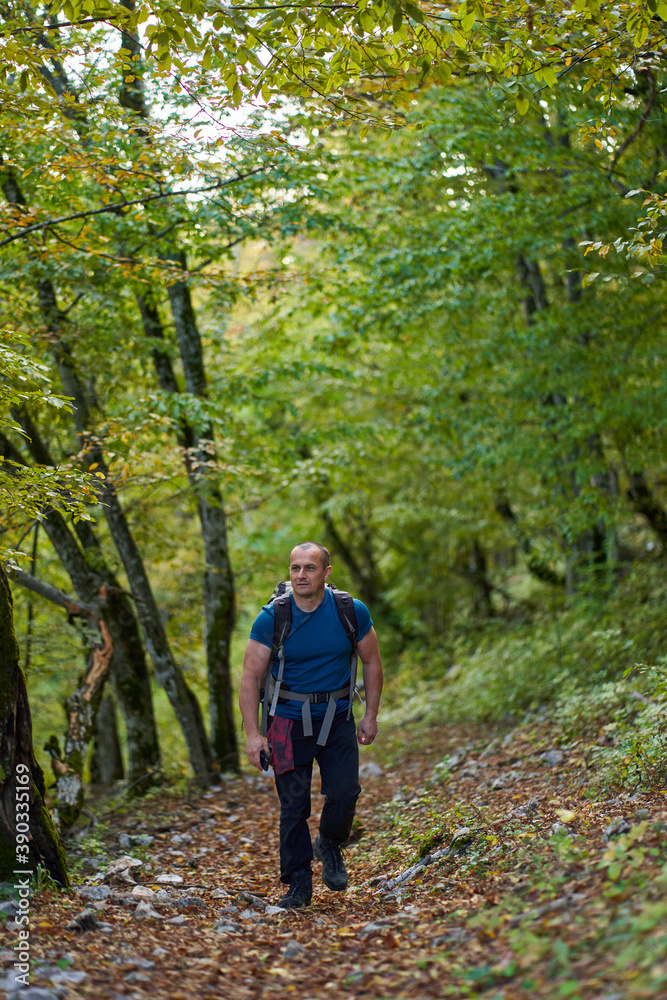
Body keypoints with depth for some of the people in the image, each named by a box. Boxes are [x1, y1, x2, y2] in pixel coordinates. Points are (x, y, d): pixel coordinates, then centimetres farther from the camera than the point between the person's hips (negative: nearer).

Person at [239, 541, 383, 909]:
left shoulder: (352, 612, -7)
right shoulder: (271, 619, -10)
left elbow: (372, 663, 7)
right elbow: (251, 678, -6)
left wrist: (370, 716, 4)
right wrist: (253, 734, -12)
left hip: (337, 718, 1)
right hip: (289, 721, -1)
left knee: (344, 794, -11)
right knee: (293, 806, -1)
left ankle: (330, 846, 22)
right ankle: (298, 883, 16)